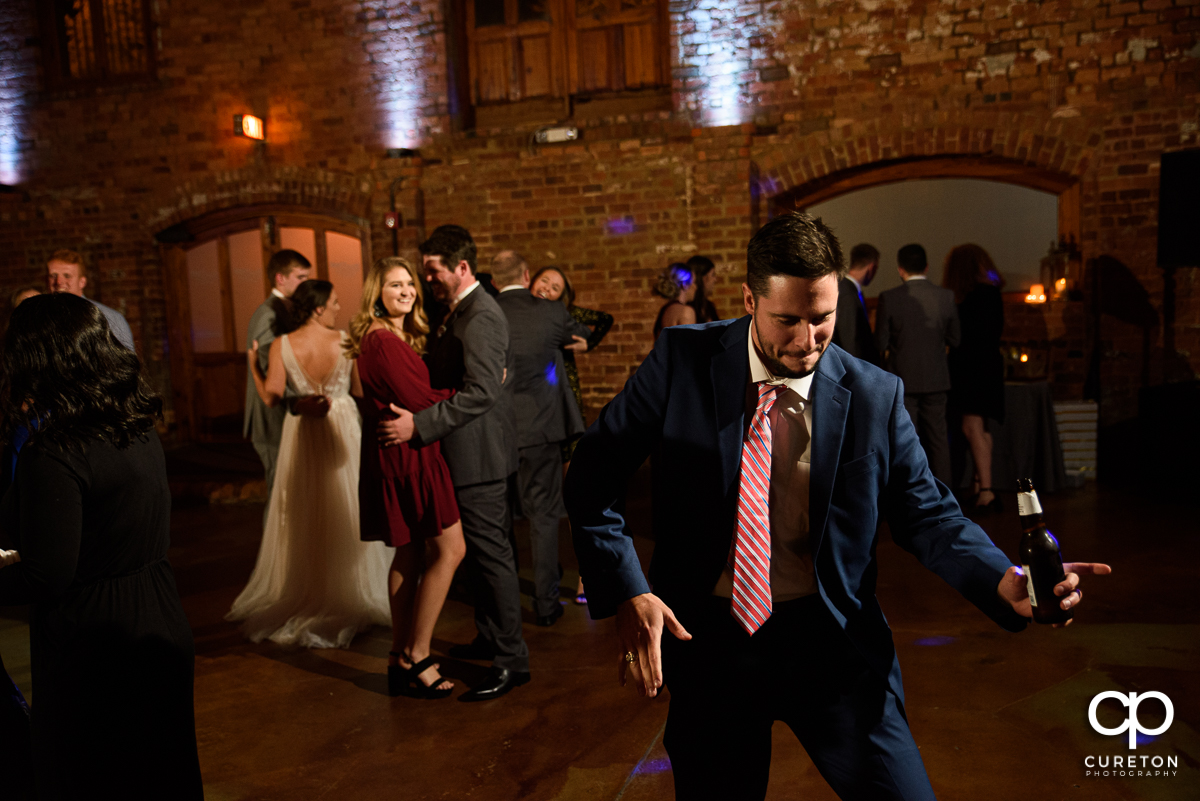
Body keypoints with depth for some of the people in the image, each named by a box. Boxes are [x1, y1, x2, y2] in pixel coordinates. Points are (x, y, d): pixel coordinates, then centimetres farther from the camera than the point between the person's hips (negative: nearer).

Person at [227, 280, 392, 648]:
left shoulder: (281, 345, -8)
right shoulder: (345, 341, -10)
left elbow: (271, 397, -10)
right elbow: (358, 389, -4)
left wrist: (252, 364, 5)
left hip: (302, 434, 1)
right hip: (342, 429, -1)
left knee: (304, 517, 13)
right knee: (344, 515, 10)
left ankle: (303, 595, 20)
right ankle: (348, 594, 18)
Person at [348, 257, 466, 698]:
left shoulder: (401, 339, 15)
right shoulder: (381, 340, -16)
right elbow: (419, 400, -18)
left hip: (401, 457, 10)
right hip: (405, 457, -10)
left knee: (410, 555, 14)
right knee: (450, 549, -6)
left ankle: (401, 656, 24)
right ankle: (416, 655, 2)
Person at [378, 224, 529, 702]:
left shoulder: (481, 317, -18)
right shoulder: (463, 312, 15)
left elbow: (481, 392, -27)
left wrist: (419, 424, -28)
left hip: (479, 454, -10)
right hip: (472, 453, 10)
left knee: (491, 554, -4)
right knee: (479, 551, 18)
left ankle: (510, 661, 5)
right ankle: (491, 638, 32)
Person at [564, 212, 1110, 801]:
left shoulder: (874, 396, -5)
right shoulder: (683, 362, -8)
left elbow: (928, 514, 1)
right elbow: (594, 475, -4)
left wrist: (1006, 582, -19)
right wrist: (625, 593, -14)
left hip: (831, 641, 0)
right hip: (706, 638, 0)